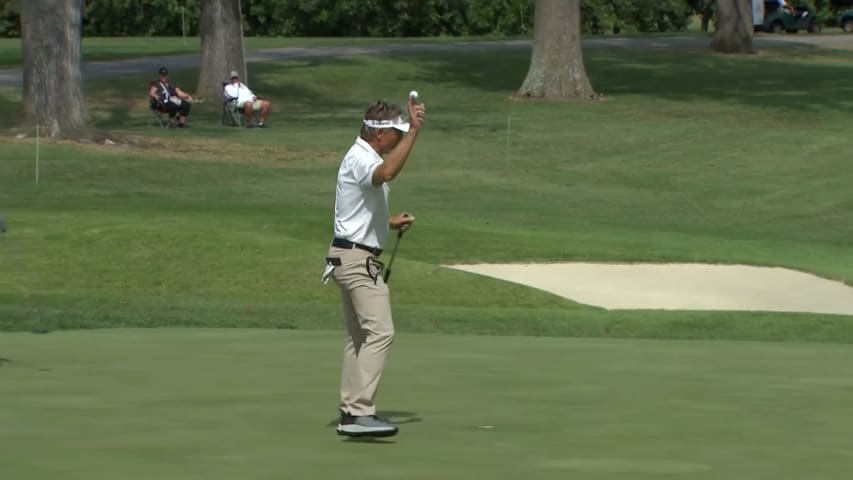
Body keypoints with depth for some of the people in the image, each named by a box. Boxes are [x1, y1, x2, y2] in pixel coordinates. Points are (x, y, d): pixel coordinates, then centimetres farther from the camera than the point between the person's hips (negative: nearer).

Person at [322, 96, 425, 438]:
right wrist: (413, 131, -41)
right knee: (380, 332, -17)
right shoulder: (359, 159, -16)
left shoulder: (364, 158, 17)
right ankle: (360, 413, -23)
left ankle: (351, 410, 17)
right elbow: (387, 172, -41)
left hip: (355, 258, 11)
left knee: (359, 336, 14)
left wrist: (392, 223, 12)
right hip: (357, 258, -11)